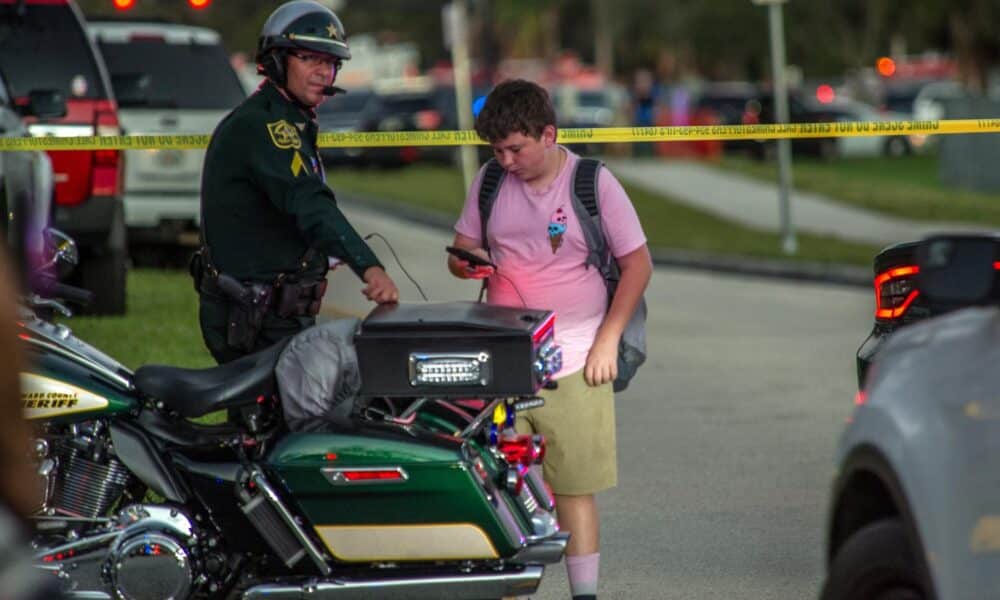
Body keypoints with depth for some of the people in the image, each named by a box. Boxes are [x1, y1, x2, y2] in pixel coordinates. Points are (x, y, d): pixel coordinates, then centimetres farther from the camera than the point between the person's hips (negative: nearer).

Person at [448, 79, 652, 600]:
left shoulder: (593, 182, -1)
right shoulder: (489, 183, 9)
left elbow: (637, 263, 2)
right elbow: (459, 254, 17)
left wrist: (607, 340, -4)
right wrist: (470, 261, -8)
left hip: (573, 362, -3)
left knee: (575, 490, -2)